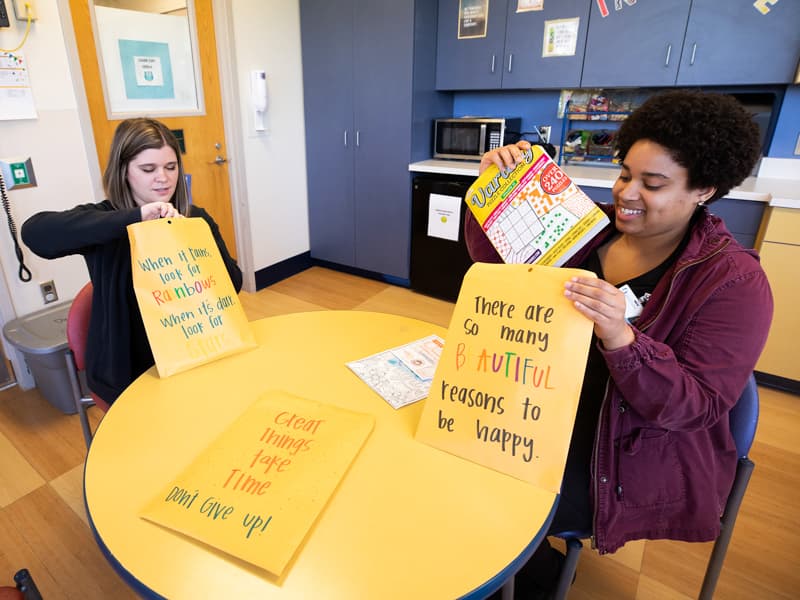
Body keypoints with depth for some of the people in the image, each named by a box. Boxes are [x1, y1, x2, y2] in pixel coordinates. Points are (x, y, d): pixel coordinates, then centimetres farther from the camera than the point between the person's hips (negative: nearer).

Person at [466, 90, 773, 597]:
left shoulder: (733, 281, -15)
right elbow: (494, 257, -2)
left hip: (637, 459, -5)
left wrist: (621, 338, -37)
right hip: (547, 411, 6)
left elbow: (697, 407, -19)